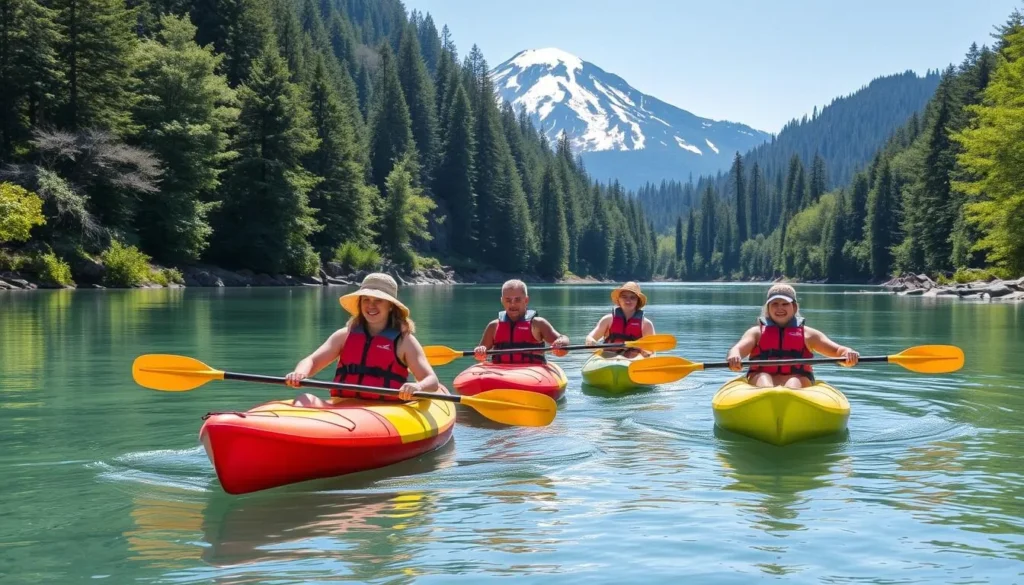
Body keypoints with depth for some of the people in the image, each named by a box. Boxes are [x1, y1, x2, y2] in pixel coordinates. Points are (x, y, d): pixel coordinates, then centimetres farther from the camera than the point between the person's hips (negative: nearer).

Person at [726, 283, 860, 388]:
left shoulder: (808, 334, 21)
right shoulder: (757, 332, 19)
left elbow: (837, 350, 10)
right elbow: (737, 349, 1)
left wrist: (847, 353, -15)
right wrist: (734, 357, -25)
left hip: (796, 378, 0)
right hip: (762, 376, 0)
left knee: (793, 384, -34)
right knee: (763, 379, -35)